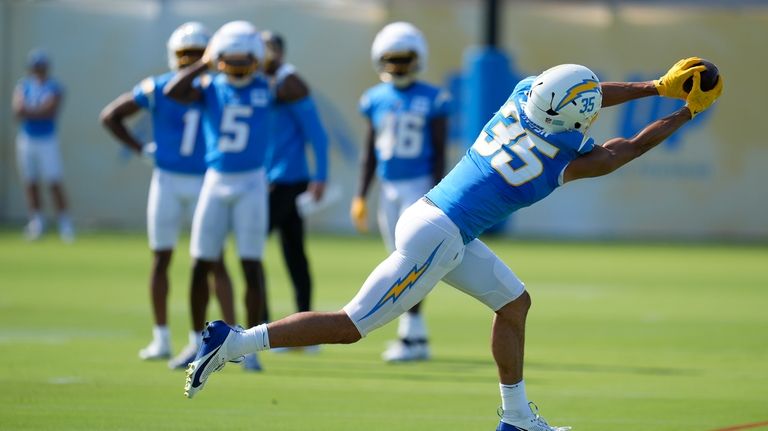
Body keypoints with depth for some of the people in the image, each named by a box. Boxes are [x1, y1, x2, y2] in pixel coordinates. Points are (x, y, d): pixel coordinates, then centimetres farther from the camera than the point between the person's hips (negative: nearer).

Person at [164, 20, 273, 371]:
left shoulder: (266, 89, 2)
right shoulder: (209, 89, 2)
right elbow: (172, 92, -15)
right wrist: (204, 64, -8)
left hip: (251, 184, -2)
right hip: (215, 182, 2)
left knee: (251, 266, -3)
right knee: (201, 265, 4)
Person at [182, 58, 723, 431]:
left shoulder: (524, 96, 0)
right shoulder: (565, 161, -15)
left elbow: (584, 96, 18)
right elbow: (625, 150, 3)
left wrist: (658, 86, 20)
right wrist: (687, 113, 12)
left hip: (431, 213, 9)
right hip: (435, 239, -9)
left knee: (514, 302, 18)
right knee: (351, 326, -4)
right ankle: (234, 342, -4)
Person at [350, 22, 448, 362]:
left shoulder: (431, 100, -5)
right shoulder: (375, 100, 6)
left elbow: (439, 152, -4)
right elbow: (370, 151, 12)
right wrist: (361, 197, 9)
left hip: (419, 185, -5)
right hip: (389, 189, 5)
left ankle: (409, 335, -10)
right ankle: (418, 338, 15)